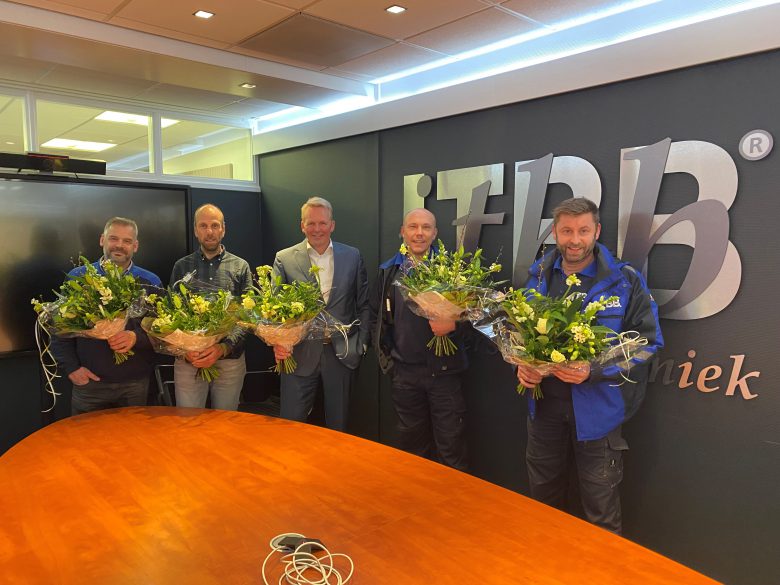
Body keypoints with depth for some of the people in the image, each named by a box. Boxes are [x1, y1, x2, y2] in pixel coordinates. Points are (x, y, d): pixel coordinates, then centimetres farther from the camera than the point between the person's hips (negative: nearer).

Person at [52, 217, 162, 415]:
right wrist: (71, 367, -5)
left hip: (136, 384, 0)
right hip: (89, 382, 0)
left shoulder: (150, 282, 3)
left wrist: (136, 338, -21)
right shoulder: (78, 277, 3)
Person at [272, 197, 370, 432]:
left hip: (342, 353, 1)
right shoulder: (284, 259, 0)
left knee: (338, 424, 13)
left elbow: (364, 303, 8)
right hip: (299, 354, -1)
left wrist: (361, 343, 2)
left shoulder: (352, 256, 5)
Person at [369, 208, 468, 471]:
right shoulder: (389, 272, 6)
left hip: (444, 369, -3)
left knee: (450, 444, 3)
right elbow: (376, 318, 13)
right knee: (411, 441, 17)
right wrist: (386, 357, 8)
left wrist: (453, 325, -23)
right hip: (405, 371, 3)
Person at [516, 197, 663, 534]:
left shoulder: (625, 281, -9)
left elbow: (648, 342, -11)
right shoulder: (538, 277, 4)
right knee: (543, 498, 23)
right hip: (544, 403, 5)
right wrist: (521, 365, -7)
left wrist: (594, 371, -23)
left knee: (601, 511, 12)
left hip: (597, 408, -4)